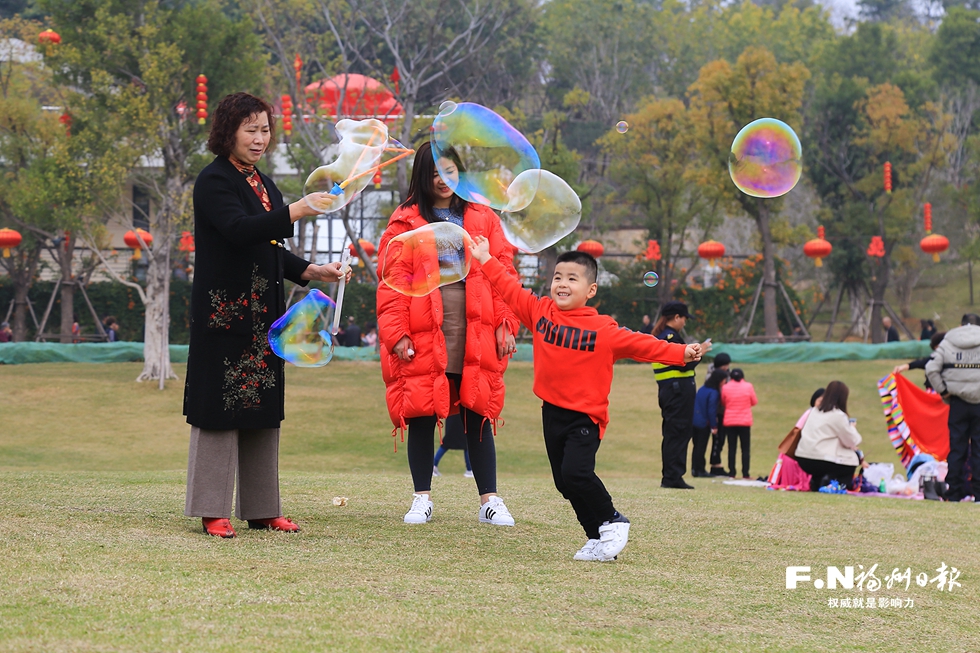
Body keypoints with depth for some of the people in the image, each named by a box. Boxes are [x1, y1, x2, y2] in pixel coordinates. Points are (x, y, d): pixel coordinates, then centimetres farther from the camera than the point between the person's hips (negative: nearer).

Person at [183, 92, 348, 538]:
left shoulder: (263, 185, 18)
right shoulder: (214, 181, -8)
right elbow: (239, 231, -25)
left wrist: (310, 271, 8)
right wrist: (296, 212, -32)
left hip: (263, 314, 8)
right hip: (224, 312, -8)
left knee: (263, 407, 8)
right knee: (221, 407, -7)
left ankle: (262, 509, 12)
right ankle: (212, 511, -4)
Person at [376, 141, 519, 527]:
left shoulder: (483, 220, 11)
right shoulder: (405, 222, 5)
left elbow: (503, 274, 8)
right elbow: (390, 281, 0)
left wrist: (505, 324, -1)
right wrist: (396, 333, -8)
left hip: (476, 338, 1)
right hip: (422, 340, -1)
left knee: (478, 418, 2)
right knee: (421, 418, 2)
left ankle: (490, 501, 6)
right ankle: (422, 499, 12)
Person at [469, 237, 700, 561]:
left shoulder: (603, 329, -9)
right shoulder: (540, 311, 3)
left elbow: (639, 344, -11)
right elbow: (511, 289, 13)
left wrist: (681, 353, -20)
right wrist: (486, 260, 16)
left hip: (585, 415, -6)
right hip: (552, 412, 6)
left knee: (576, 473, -21)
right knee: (564, 482, 7)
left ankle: (611, 521, 1)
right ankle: (598, 537, 19)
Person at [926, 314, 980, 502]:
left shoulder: (947, 343, 2)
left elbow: (931, 369, -7)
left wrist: (943, 391, 1)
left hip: (958, 401, 1)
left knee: (956, 447, 6)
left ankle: (954, 492, 6)